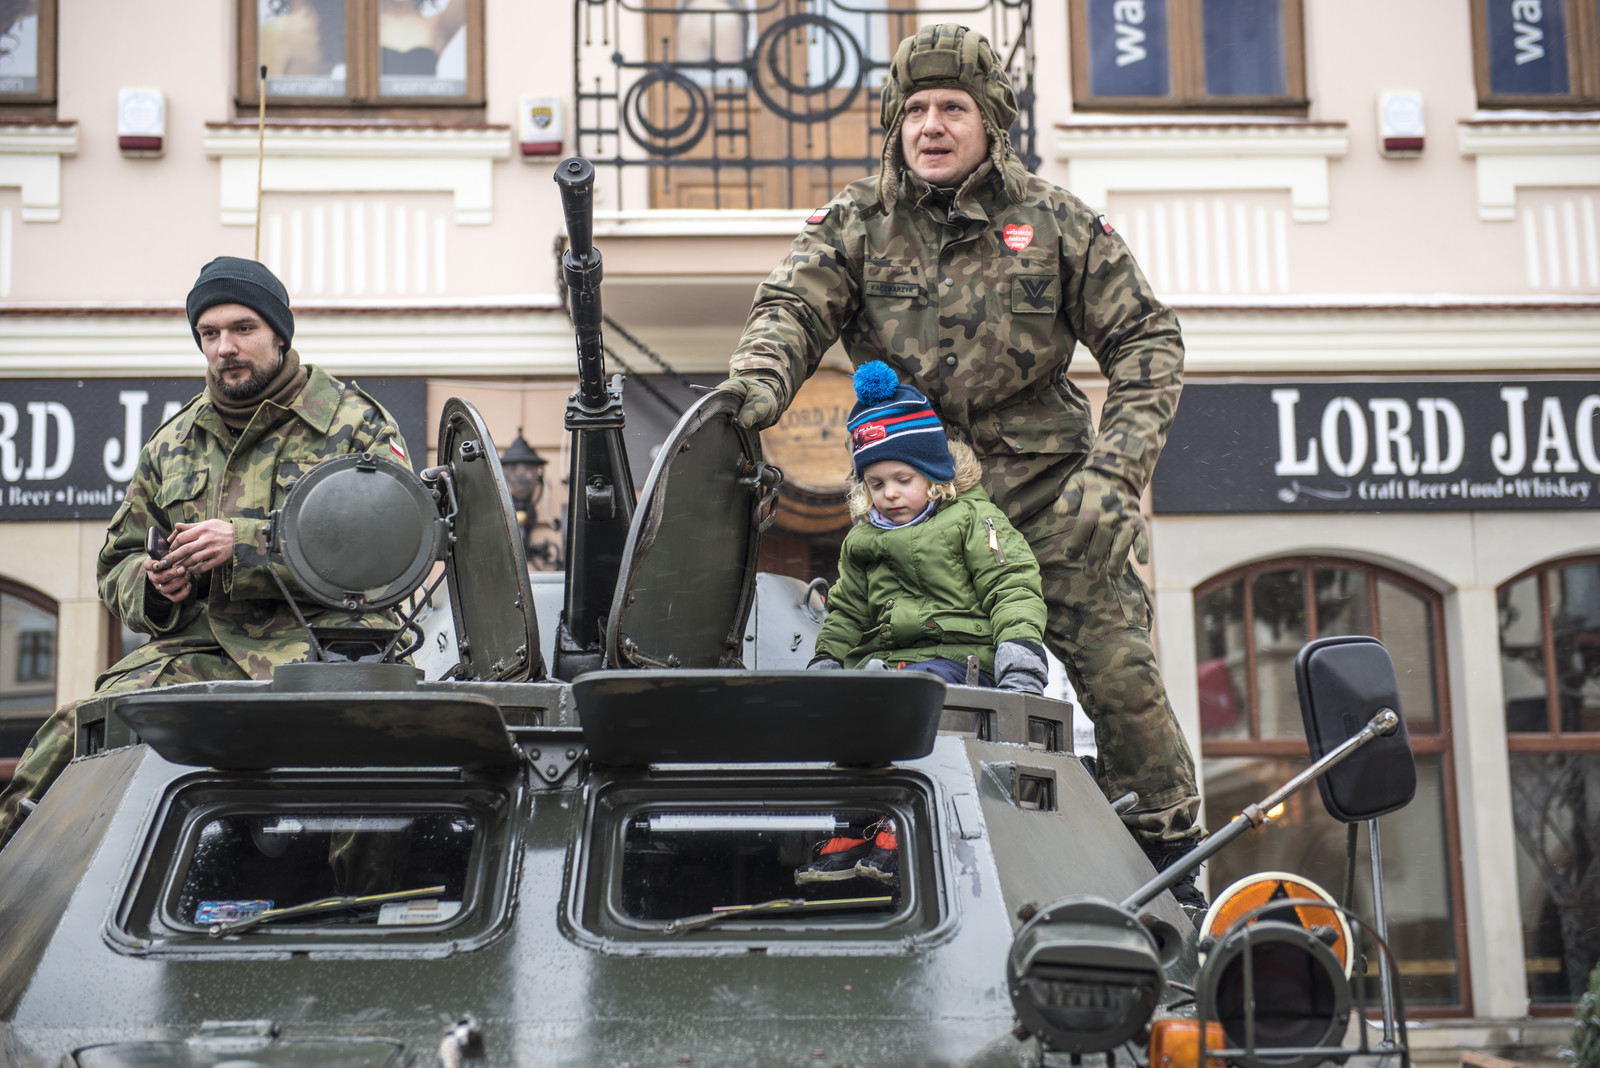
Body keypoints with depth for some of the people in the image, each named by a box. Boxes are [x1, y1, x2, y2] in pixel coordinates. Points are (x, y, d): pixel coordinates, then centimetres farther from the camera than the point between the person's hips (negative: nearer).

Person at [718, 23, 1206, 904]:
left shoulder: (1055, 221, 4)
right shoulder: (855, 225, 6)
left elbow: (1145, 337, 6)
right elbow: (791, 312, -8)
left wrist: (1118, 462, -7)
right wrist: (751, 391, -31)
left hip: (1045, 486, -1)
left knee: (1116, 667, -4)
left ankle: (1168, 854, 13)